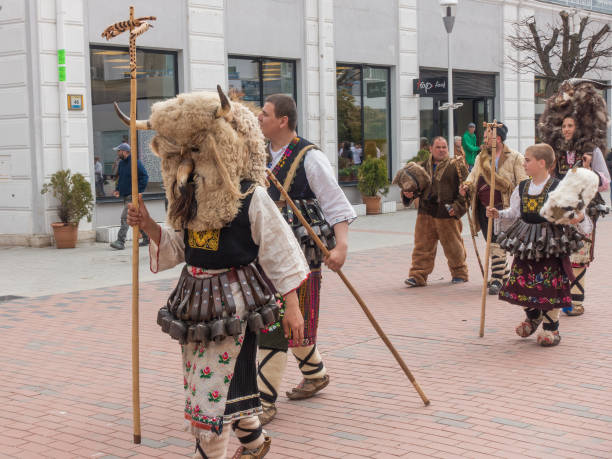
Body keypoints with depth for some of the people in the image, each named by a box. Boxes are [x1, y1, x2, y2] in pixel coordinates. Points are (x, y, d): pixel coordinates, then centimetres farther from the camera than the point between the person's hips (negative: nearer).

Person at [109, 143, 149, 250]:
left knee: (125, 217, -14)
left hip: (132, 196, -9)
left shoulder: (135, 162, -13)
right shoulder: (121, 163, 13)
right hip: (125, 195, 9)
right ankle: (146, 238, 23)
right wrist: (117, 189, 10)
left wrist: (138, 191, -16)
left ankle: (120, 242, -16)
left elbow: (144, 177, -14)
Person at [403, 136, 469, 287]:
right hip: (426, 212, 3)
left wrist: (458, 207, -13)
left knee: (453, 246, 7)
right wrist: (408, 194, -2)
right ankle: (418, 276, 5)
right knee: (422, 246, 1)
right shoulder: (422, 166, 12)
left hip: (448, 214, -3)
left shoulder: (456, 166, 0)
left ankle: (459, 273, 24)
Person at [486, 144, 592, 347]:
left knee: (550, 284, -3)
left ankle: (551, 327, 12)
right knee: (522, 282, 6)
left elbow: (573, 212, -8)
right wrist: (498, 214, 6)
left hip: (551, 243, -5)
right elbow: (514, 212, 19)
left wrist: (580, 218, -28)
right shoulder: (522, 188, 7)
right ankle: (533, 316, 33)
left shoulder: (557, 188, -10)